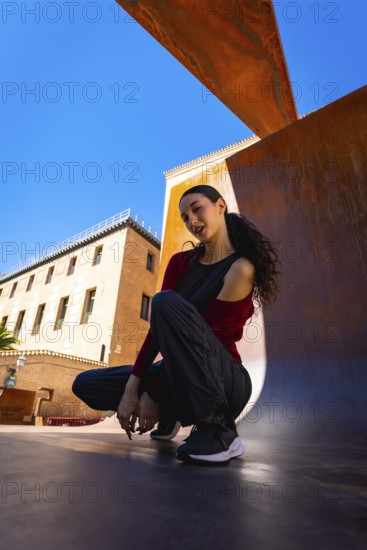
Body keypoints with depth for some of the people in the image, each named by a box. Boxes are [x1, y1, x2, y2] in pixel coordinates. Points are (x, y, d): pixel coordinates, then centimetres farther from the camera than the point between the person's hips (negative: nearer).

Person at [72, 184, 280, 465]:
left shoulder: (240, 269, -14)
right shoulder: (181, 262, 4)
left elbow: (210, 335, -19)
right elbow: (159, 325, -4)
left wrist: (153, 394, -14)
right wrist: (132, 386, -12)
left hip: (224, 383, -6)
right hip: (179, 374, 6)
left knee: (167, 302, -30)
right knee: (85, 384, -2)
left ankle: (218, 431, -23)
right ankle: (169, 415, 17)